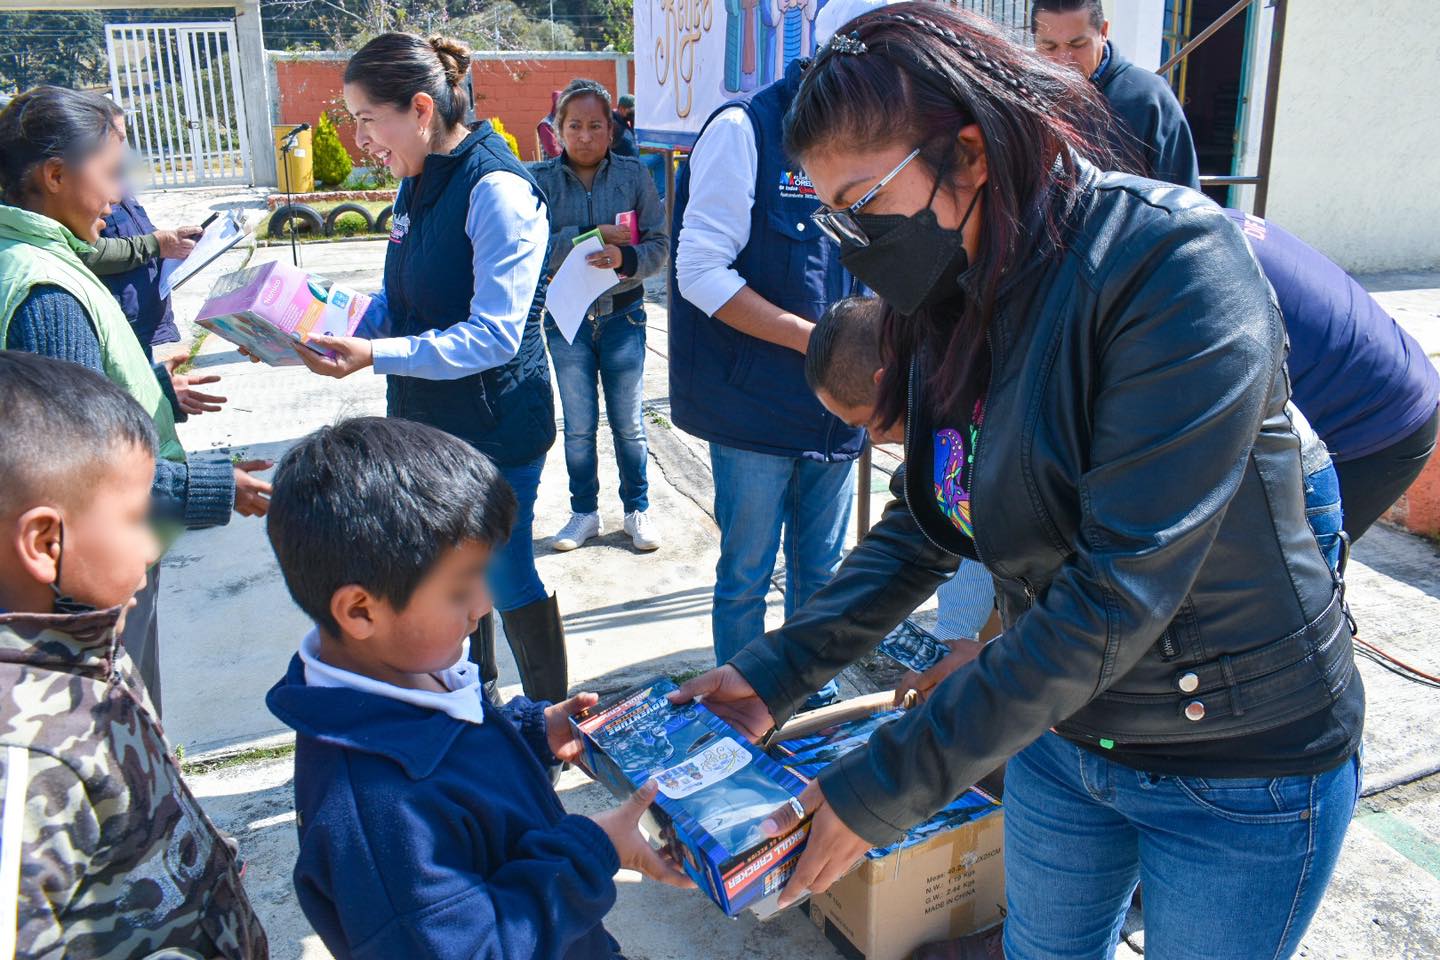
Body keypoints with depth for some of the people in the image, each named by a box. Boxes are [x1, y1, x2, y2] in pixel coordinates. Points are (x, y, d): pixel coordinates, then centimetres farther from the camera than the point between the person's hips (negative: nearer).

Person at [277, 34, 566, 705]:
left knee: (507, 576, 4)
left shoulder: (497, 189, -20)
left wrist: (376, 355, -32)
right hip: (428, 421, 9)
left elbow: (493, 335, -25)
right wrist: (345, 332, -3)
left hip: (494, 429, -8)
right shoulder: (417, 183, 8)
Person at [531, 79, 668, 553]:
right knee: (578, 427, 12)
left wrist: (625, 258, -26)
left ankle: (637, 510, 27)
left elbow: (659, 244, -7)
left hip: (622, 315, 0)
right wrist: (591, 236, -21)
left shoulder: (634, 174, -3)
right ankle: (584, 513, 29)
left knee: (629, 424, 10)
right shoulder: (540, 179, -4)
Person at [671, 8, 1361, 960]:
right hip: (1059, 728, 6)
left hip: (1242, 771, -6)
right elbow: (923, 524, 1)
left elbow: (1119, 590, -32)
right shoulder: (955, 306, -4)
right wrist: (775, 673, -10)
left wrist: (886, 786, -28)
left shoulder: (1172, 263, -27)